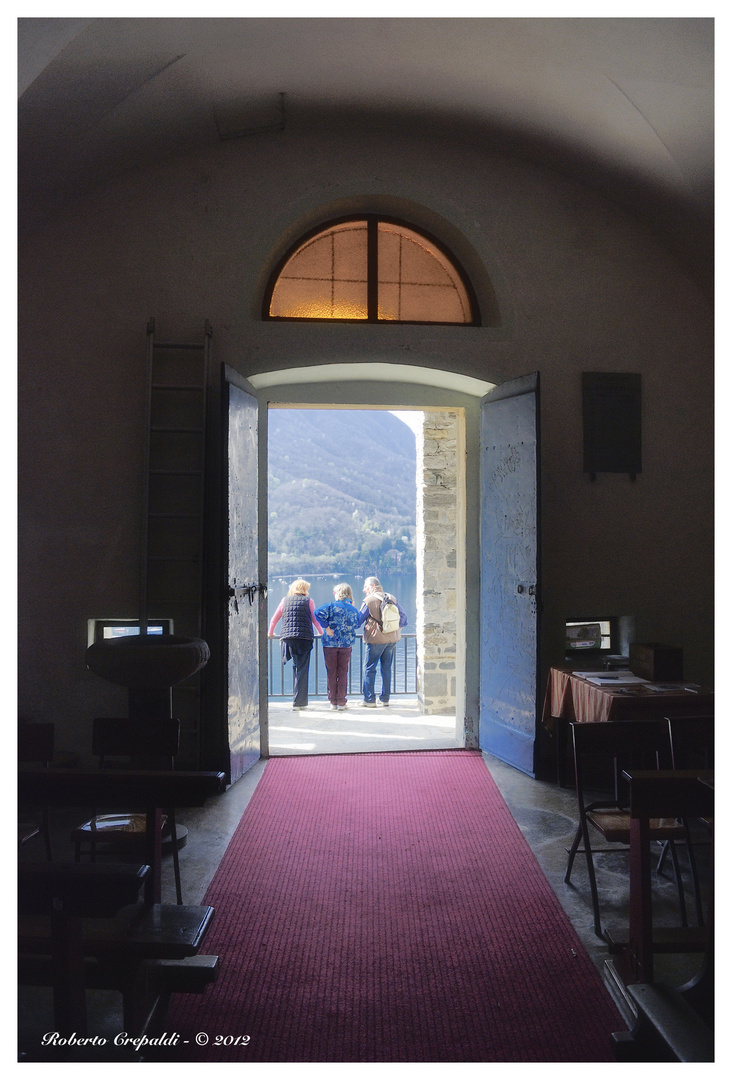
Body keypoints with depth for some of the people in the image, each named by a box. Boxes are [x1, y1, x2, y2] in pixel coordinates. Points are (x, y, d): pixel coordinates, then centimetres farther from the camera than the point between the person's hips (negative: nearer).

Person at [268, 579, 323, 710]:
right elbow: (315, 619, 8)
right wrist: (321, 632, 25)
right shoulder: (308, 601, 6)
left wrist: (270, 633, 33)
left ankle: (298, 698, 17)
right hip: (305, 637, -3)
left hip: (288, 637, 3)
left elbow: (274, 619, 18)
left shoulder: (285, 600, 13)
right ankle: (299, 701, -2)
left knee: (296, 667, 18)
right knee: (302, 669, -1)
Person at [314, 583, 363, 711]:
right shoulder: (354, 610, 5)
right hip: (346, 644, 2)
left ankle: (333, 701, 11)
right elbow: (357, 625, 12)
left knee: (332, 673, 6)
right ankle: (341, 702, 7)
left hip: (330, 644, -2)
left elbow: (318, 612, -20)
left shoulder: (332, 606, -6)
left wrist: (327, 627, -17)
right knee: (343, 673, 7)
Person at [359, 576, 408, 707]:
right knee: (386, 668, 13)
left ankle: (369, 700, 1)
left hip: (376, 639, -6)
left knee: (369, 668, 2)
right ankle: (385, 699, 18)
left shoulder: (369, 600, -7)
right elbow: (403, 616, 9)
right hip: (392, 639, 6)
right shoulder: (392, 598, 8)